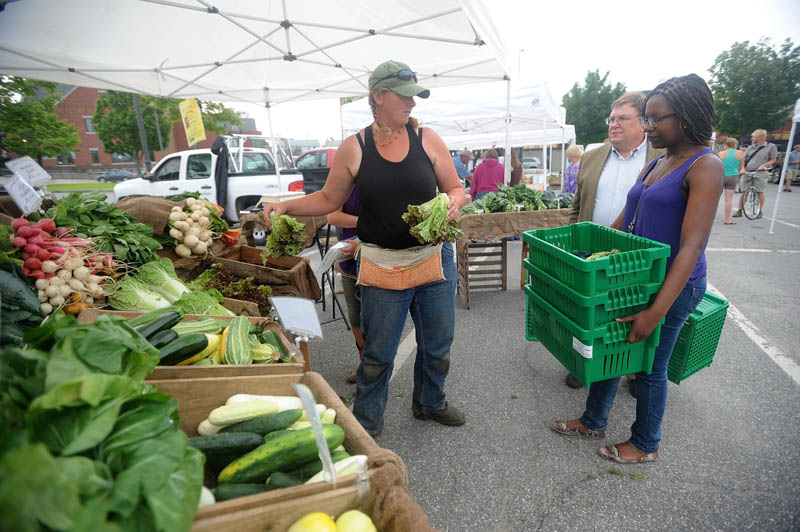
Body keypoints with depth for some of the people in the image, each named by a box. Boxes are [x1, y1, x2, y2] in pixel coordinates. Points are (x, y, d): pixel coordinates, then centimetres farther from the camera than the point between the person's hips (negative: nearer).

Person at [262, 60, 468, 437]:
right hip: (382, 267, -2)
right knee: (378, 353, 7)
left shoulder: (427, 139, 1)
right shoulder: (353, 148, -1)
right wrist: (285, 206, -6)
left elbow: (455, 187, 8)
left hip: (434, 260, 3)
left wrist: (454, 202, -15)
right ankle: (365, 422, 32)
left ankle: (430, 402, 45)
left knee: (437, 343, 17)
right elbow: (329, 199, 7)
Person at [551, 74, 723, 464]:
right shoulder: (656, 164, 10)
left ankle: (646, 445, 33)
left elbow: (691, 247, -24)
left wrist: (656, 311, -29)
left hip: (672, 285, -8)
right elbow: (623, 222, 13)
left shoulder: (705, 167, -16)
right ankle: (593, 421, 37)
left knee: (650, 365, 8)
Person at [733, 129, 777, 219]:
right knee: (743, 191, 3)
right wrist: (742, 168, -5)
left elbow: (773, 160, 4)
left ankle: (760, 211, 10)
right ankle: (739, 211, 8)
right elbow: (743, 159, 13)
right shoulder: (750, 147, 13)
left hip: (760, 173, -3)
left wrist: (763, 165, -13)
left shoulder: (771, 146, 4)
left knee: (760, 192, -1)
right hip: (747, 172, 3)